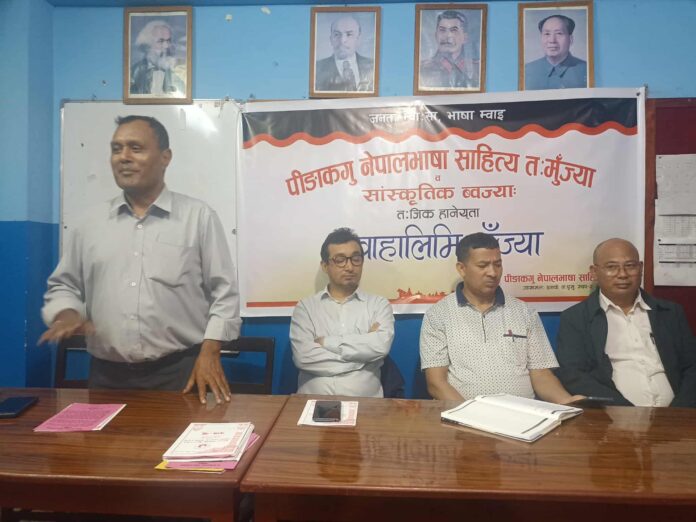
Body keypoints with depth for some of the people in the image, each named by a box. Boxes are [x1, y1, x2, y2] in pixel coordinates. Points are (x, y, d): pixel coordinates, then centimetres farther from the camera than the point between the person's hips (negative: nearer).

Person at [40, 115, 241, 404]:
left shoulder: (199, 216, -2)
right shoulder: (91, 222, 9)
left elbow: (224, 292, -2)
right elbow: (64, 286, 16)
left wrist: (209, 352, -10)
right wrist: (67, 314, -5)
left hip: (180, 371, -3)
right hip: (107, 375, 4)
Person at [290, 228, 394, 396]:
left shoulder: (379, 304, 8)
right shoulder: (306, 306, 7)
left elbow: (381, 345, -10)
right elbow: (303, 356, -7)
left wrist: (326, 342, -7)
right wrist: (363, 351, -7)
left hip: (363, 402, 1)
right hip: (314, 401, -1)